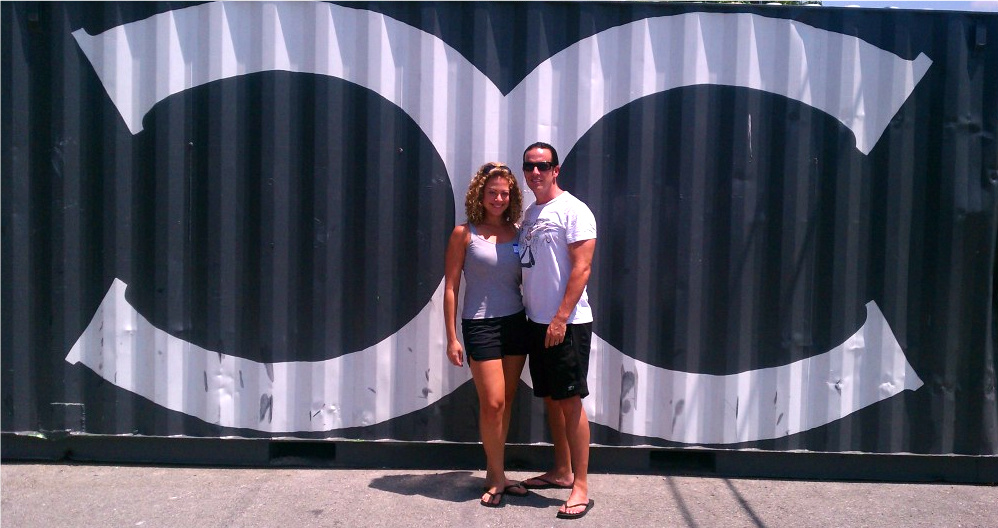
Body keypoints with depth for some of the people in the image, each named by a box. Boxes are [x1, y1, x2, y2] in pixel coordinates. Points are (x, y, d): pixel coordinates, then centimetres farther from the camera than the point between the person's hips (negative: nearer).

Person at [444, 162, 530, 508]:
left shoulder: (517, 233, 5)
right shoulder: (465, 234, -5)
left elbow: (525, 280, 11)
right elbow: (450, 288, -4)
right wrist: (452, 338, -7)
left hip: (516, 323, 4)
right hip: (480, 325, -4)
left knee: (506, 403, 10)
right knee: (492, 404, -5)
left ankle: (494, 473, 25)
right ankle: (497, 477, 13)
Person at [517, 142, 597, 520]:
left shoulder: (572, 210, -9)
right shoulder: (529, 214, 15)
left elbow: (581, 268, -15)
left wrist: (561, 318, -19)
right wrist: (531, 313, 10)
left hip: (566, 322, -8)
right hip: (537, 321, 8)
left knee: (570, 401, -5)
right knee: (550, 398, 14)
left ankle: (581, 487, 2)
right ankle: (562, 471, 27)